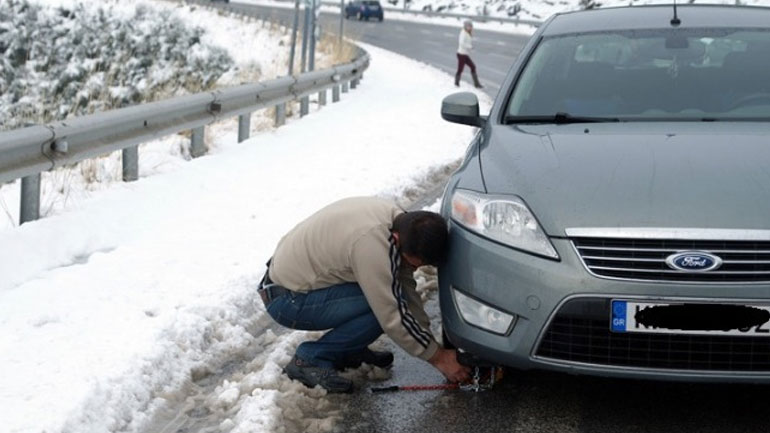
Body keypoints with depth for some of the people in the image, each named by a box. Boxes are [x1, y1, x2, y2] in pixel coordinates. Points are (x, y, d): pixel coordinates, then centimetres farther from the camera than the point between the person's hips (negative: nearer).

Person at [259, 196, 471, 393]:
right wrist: (438, 357, -16)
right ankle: (309, 360, -9)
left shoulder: (395, 217, -5)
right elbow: (392, 318, -26)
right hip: (287, 300, -9)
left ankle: (349, 349, 13)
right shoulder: (372, 243, -32)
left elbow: (406, 286, 4)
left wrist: (429, 338, 0)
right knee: (384, 306, -22)